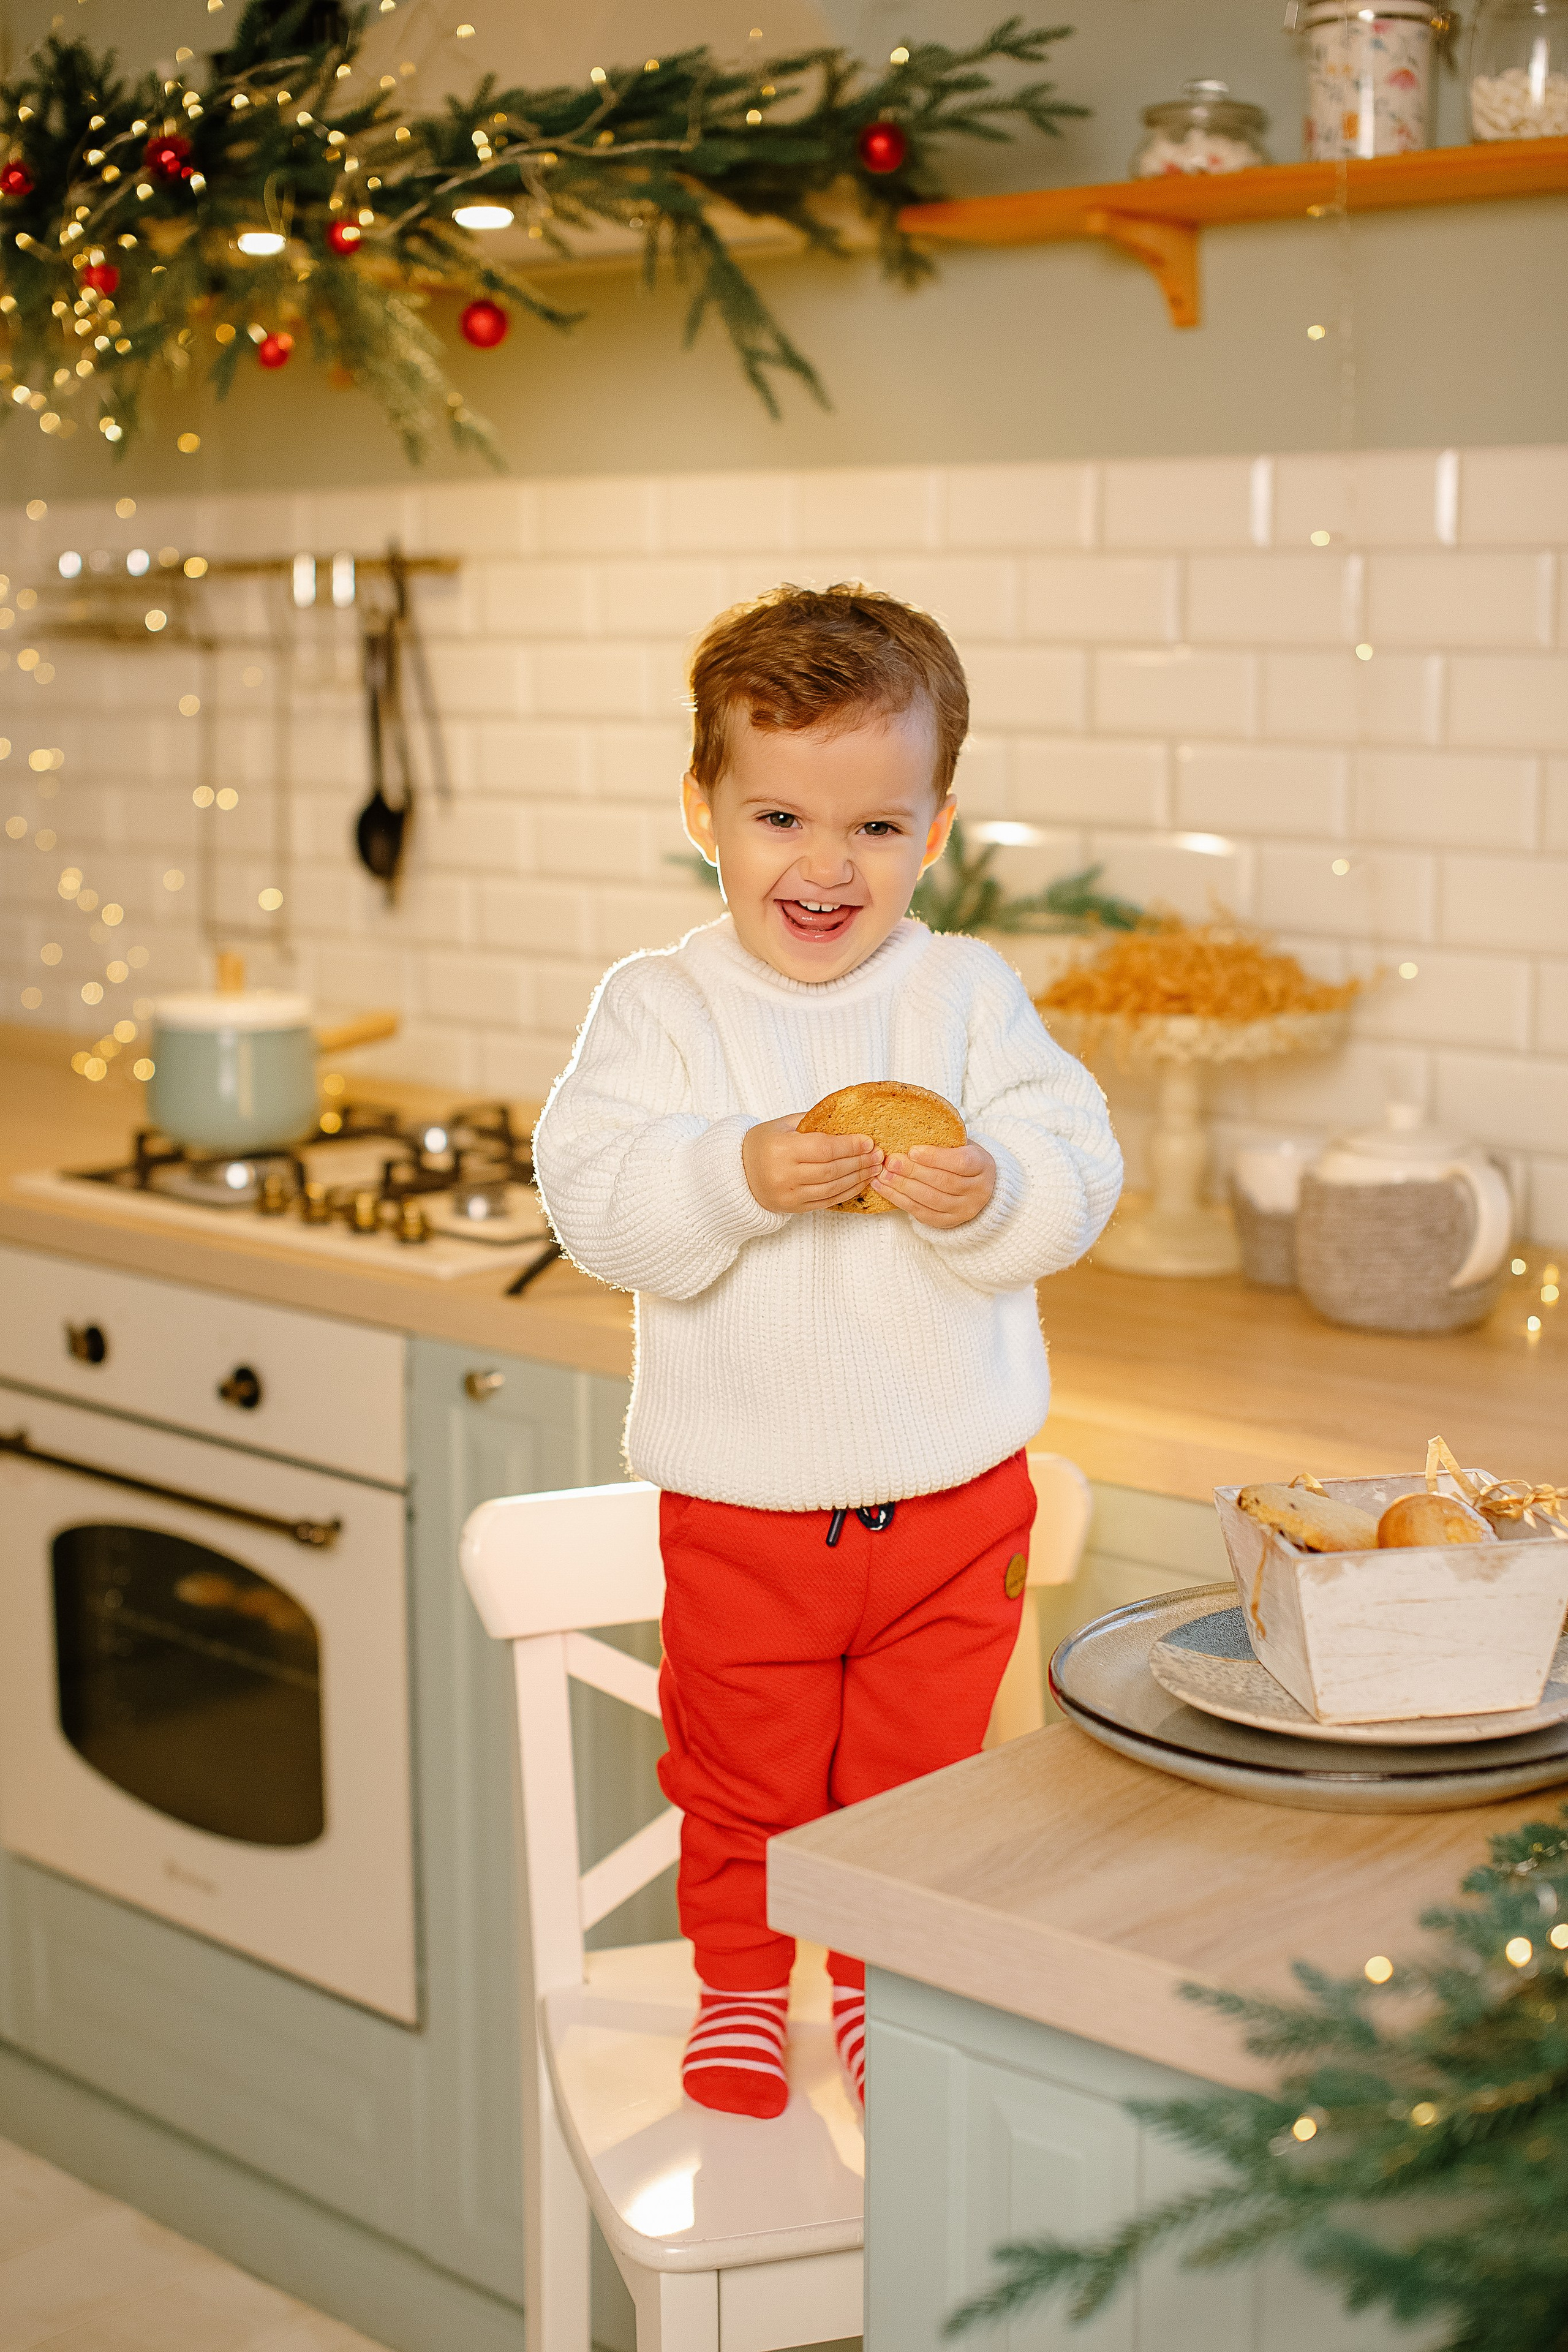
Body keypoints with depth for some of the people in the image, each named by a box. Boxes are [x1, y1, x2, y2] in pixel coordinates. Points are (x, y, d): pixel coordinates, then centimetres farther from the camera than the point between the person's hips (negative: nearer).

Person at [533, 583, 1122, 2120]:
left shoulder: (970, 995, -4)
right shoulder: (658, 1008, -6)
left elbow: (1078, 1177, -8)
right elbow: (591, 1199, -16)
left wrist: (991, 1193, -29)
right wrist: (735, 1179, -32)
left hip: (952, 1490, 1)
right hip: (740, 1502, 0)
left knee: (918, 1768, 15)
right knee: (742, 1772, 15)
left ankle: (883, 1977, 39)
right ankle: (739, 1979, 40)